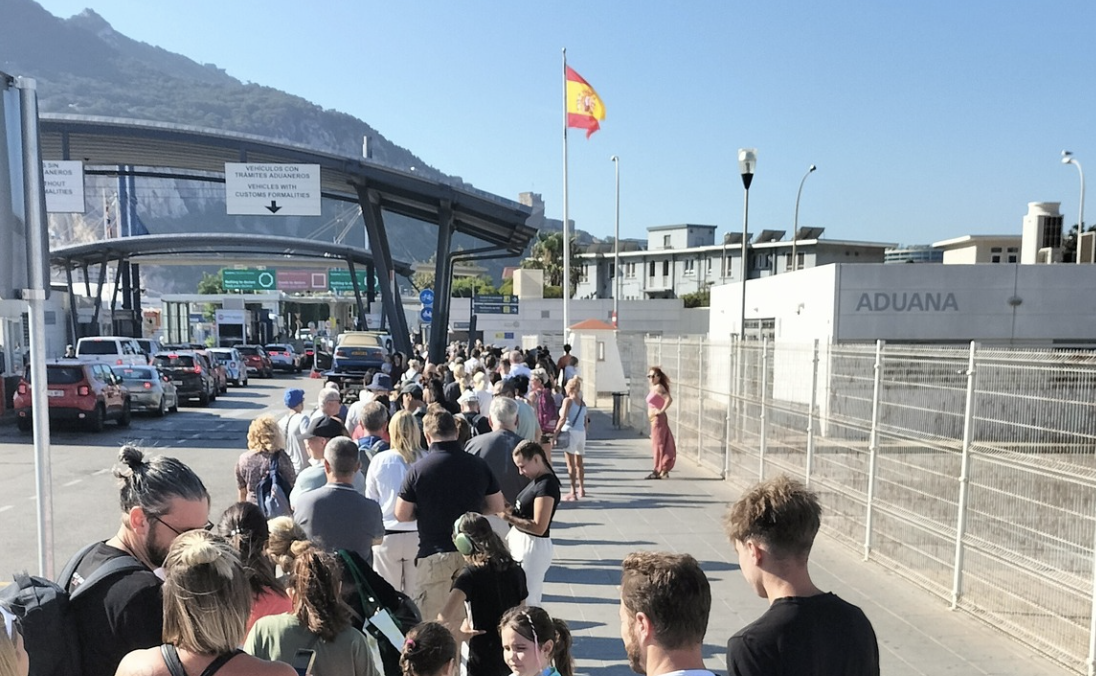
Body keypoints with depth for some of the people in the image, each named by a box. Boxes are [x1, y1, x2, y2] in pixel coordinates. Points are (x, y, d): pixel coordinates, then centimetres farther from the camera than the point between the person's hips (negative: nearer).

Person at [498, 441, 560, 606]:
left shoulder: (547, 485, -22)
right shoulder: (536, 480, 8)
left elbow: (539, 527, -25)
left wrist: (508, 517, -20)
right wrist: (511, 510, -1)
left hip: (533, 547, -10)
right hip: (520, 541, 10)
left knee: (526, 600, -2)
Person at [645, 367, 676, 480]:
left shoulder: (658, 387, -14)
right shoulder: (653, 388, 14)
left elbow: (669, 399, -27)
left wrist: (661, 411, -21)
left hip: (658, 419, -10)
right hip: (654, 420, 10)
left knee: (658, 444, -5)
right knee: (660, 445, 12)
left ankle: (658, 471, -1)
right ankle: (663, 470, 18)